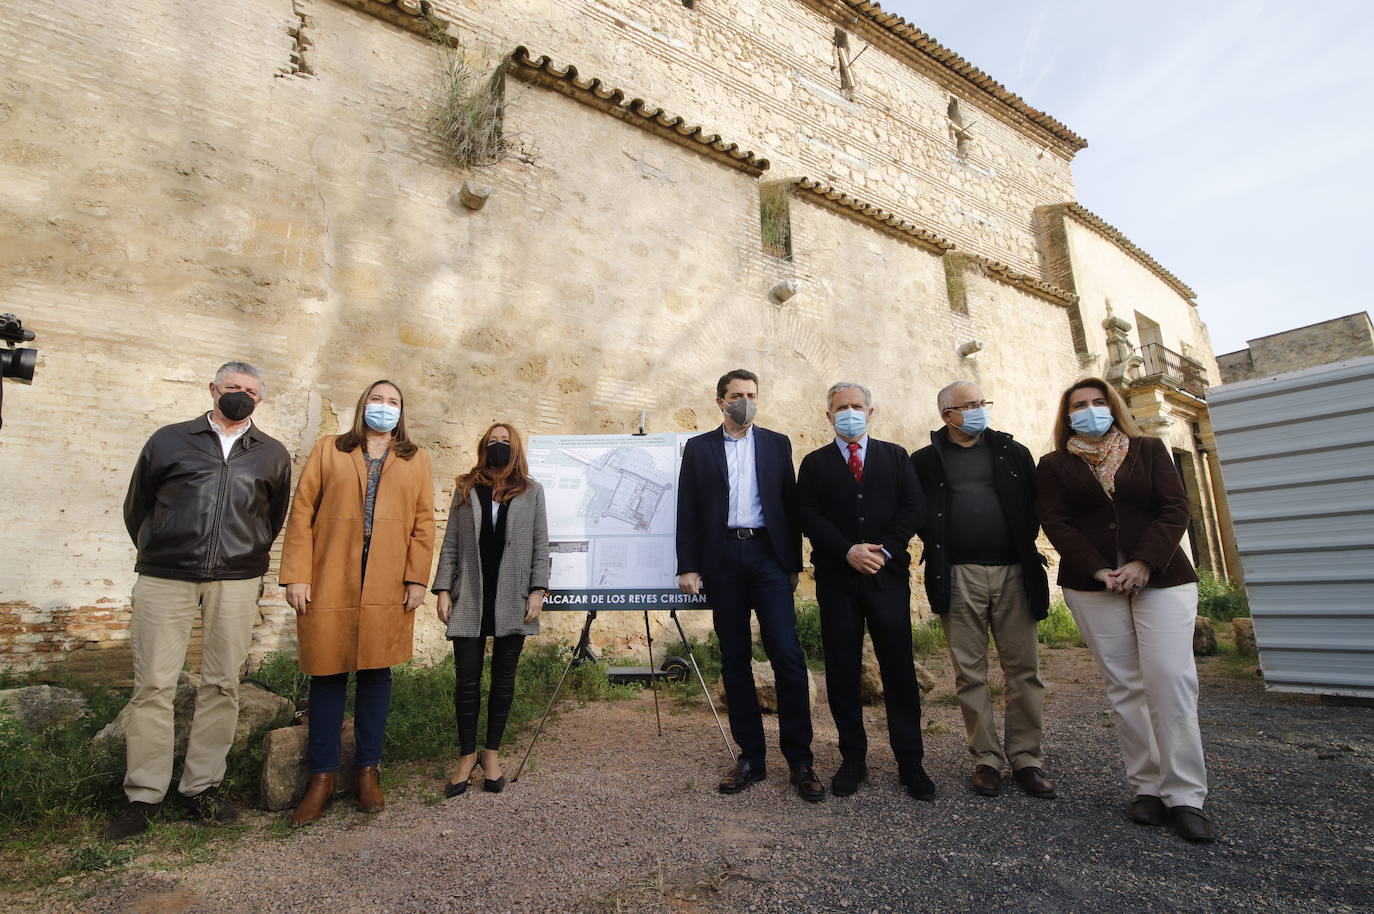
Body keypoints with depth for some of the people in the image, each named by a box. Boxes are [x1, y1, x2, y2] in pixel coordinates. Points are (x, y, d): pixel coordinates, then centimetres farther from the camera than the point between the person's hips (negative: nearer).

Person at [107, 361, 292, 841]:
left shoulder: (273, 454, 10)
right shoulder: (170, 440, 8)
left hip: (236, 584, 1)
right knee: (153, 685, 1)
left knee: (221, 685, 5)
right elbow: (136, 507, 16)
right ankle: (143, 795, 14)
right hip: (164, 579, 0)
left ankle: (203, 787, 17)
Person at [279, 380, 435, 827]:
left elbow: (424, 522, 5)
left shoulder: (415, 459, 12)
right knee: (327, 672, 5)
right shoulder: (328, 450, 10)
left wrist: (417, 578, -3)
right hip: (330, 581, 0)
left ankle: (367, 770, 20)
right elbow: (302, 512, 4)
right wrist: (296, 575, -4)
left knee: (376, 671, 6)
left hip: (388, 585, 1)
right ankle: (322, 776, 18)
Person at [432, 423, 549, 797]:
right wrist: (443, 590, 0)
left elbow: (540, 545, 3)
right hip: (470, 598, 1)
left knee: (504, 677, 8)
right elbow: (450, 544, 7)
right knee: (467, 678, 3)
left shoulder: (531, 491, 7)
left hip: (512, 599, 0)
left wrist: (538, 591, -6)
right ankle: (467, 755, 18)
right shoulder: (466, 489, 9)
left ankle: (492, 753, 22)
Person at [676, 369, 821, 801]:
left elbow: (790, 503, 9)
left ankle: (800, 761, 5)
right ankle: (750, 757, 19)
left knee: (787, 654, -8)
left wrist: (794, 563, 4)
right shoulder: (699, 447, 9)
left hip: (768, 555, 0)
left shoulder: (777, 444, 11)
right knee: (734, 660, 7)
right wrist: (688, 567, -2)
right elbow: (687, 510, 5)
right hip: (722, 559, 1)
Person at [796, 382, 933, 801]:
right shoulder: (815, 463, 10)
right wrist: (847, 551, -13)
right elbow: (808, 515, -2)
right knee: (842, 671, 5)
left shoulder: (895, 456, 12)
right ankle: (853, 759, 18)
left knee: (899, 668, 3)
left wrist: (884, 549, -10)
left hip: (887, 574, 0)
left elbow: (914, 506, 2)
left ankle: (910, 762, 16)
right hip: (836, 578, 0)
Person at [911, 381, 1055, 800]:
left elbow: (1036, 503, 11)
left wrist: (1025, 544, 3)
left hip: (1013, 572, 2)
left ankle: (1025, 758, 17)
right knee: (970, 673, 4)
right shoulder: (926, 461, 6)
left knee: (1024, 669, 5)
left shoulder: (1013, 452, 12)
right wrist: (938, 547, -2)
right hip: (959, 576, -1)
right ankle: (987, 759, 15)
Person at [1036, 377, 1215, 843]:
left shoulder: (1149, 450, 10)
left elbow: (1174, 508, 1)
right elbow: (1055, 523, -1)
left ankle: (1184, 796, 0)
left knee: (1171, 679, -8)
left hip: (1161, 578, 0)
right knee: (1124, 686, 2)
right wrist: (1099, 571, -13)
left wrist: (1144, 563, -13)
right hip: (1092, 585, 0)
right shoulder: (1054, 465, 8)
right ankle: (1147, 787, 10)